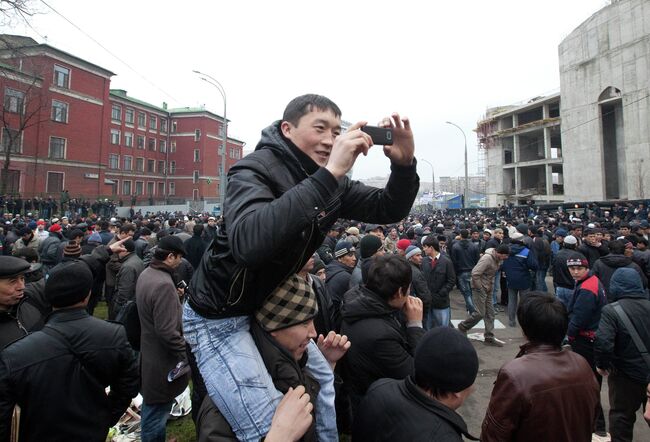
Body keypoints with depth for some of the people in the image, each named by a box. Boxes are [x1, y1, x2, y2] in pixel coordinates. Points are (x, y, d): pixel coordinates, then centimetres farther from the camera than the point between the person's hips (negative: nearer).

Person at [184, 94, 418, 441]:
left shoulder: (329, 182, -2)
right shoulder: (255, 169, -24)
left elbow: (389, 210, 0)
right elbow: (248, 243, -45)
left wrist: (404, 162, -19)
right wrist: (329, 174, -45)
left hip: (273, 306, 8)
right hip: (221, 316, -7)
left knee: (321, 381, 21)